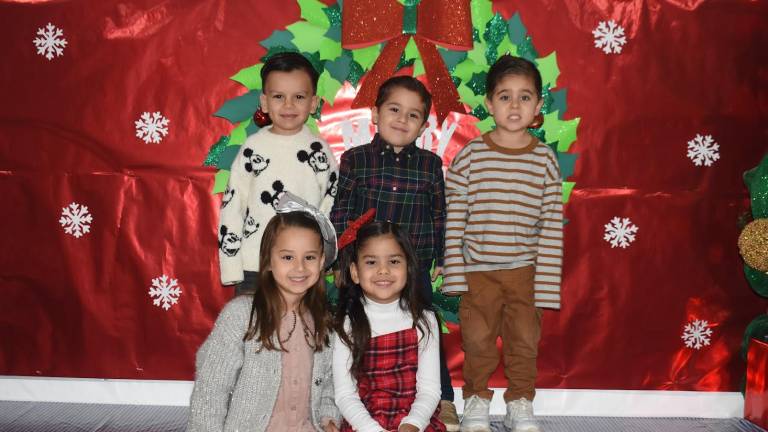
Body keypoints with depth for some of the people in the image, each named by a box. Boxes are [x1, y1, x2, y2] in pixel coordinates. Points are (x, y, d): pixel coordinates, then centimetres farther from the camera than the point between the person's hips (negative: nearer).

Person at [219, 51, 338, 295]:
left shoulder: (319, 150, 0)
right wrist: (231, 268, -2)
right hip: (253, 266, 0)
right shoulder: (253, 147, -1)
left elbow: (333, 210, 5)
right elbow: (232, 205, 1)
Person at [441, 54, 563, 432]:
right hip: (477, 269, -1)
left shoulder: (545, 160, -3)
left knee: (525, 338, 9)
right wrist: (454, 273, -7)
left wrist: (546, 284, -5)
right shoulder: (469, 156, -6)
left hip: (524, 269, 1)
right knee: (478, 339, 8)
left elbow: (552, 227, -2)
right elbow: (453, 219, -4)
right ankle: (476, 401, 28)